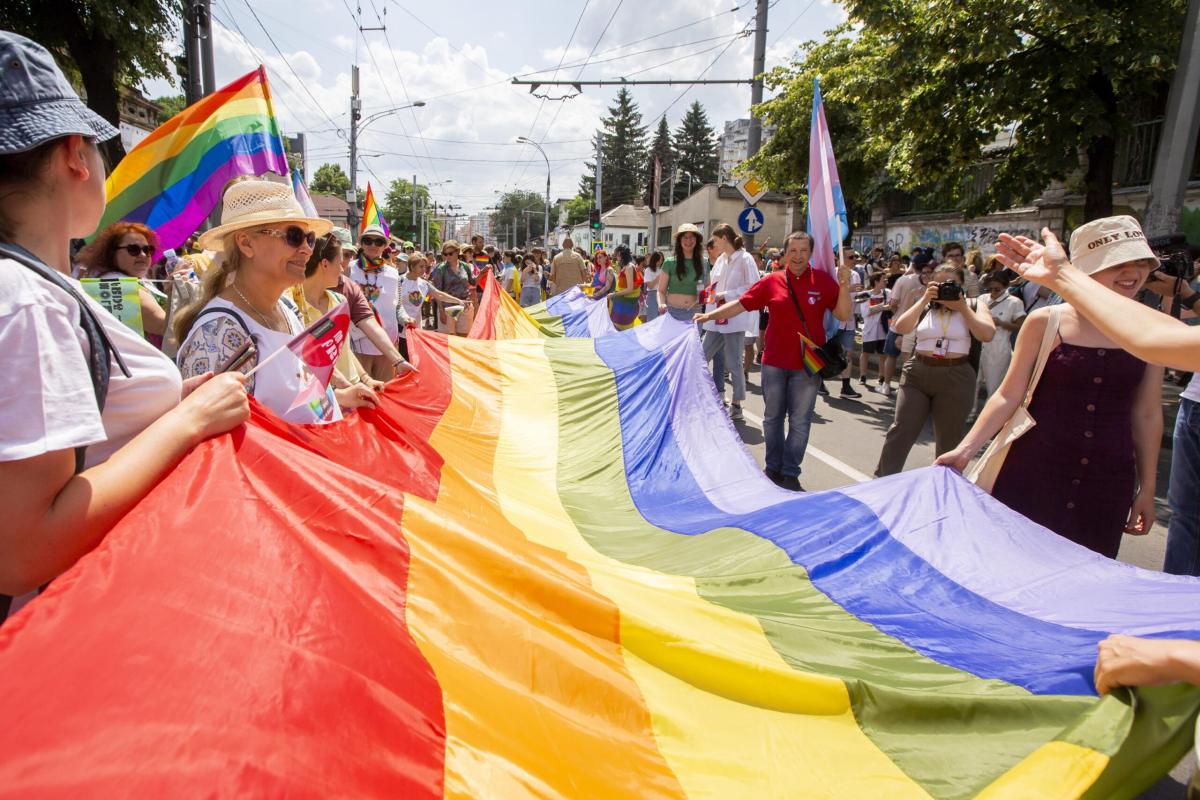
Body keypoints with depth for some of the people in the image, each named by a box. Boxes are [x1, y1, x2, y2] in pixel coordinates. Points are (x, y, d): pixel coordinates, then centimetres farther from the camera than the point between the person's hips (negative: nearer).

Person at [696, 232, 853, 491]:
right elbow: (740, 304, 1)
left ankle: (790, 474, 16)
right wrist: (710, 315, -5)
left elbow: (843, 315, -4)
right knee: (773, 417, 12)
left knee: (800, 421, 4)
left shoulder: (823, 280, -2)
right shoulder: (771, 282, 0)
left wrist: (844, 285, -18)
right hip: (774, 362, 1)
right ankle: (773, 468, 27)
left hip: (807, 364, -1)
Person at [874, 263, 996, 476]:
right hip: (917, 374, 1)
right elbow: (900, 328, -7)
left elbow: (987, 334, -10)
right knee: (901, 430, -3)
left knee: (949, 440, 8)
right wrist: (925, 299, -8)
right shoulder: (924, 306, 9)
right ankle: (883, 481, 6)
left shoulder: (973, 306, 6)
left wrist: (962, 307, -8)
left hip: (955, 378, -1)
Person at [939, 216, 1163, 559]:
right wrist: (966, 449, -12)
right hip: (1033, 474, -2)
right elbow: (1008, 396, -3)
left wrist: (1147, 488, 11)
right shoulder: (1046, 322, -5)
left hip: (1106, 486, 3)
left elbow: (1147, 415, 9)